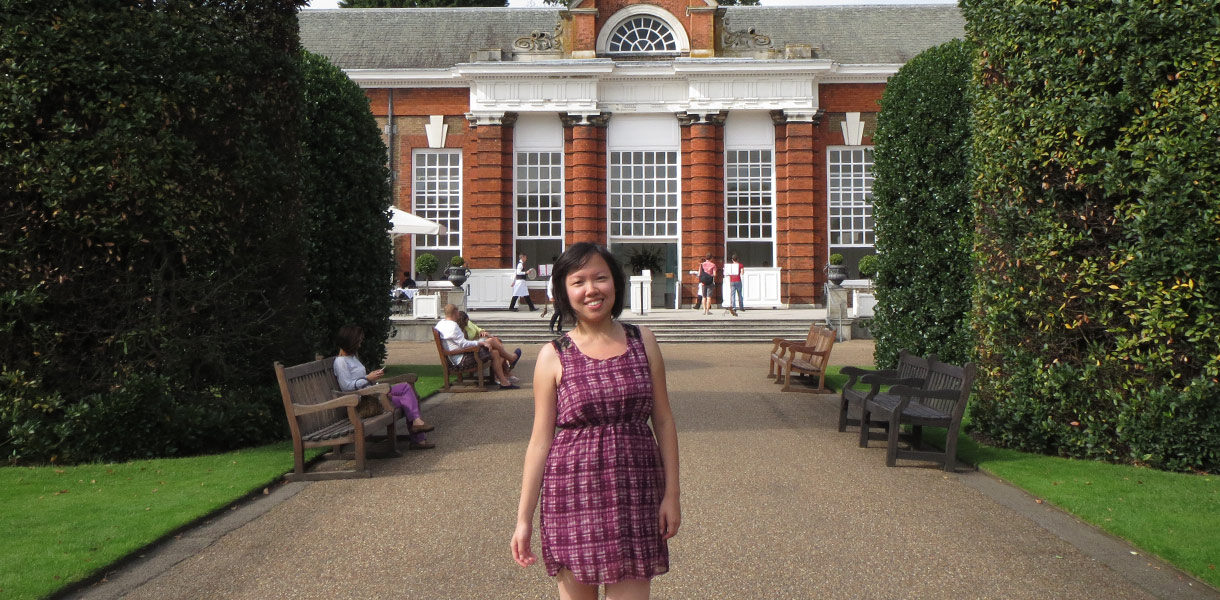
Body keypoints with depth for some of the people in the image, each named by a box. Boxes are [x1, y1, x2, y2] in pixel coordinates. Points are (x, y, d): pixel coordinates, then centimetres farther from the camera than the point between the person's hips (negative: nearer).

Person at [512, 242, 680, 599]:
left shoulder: (643, 342, 5)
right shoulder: (554, 356, -1)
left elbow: (663, 422, 8)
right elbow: (541, 439, 0)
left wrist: (671, 494, 4)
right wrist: (524, 518, -1)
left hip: (635, 491, 1)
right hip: (573, 491, -1)